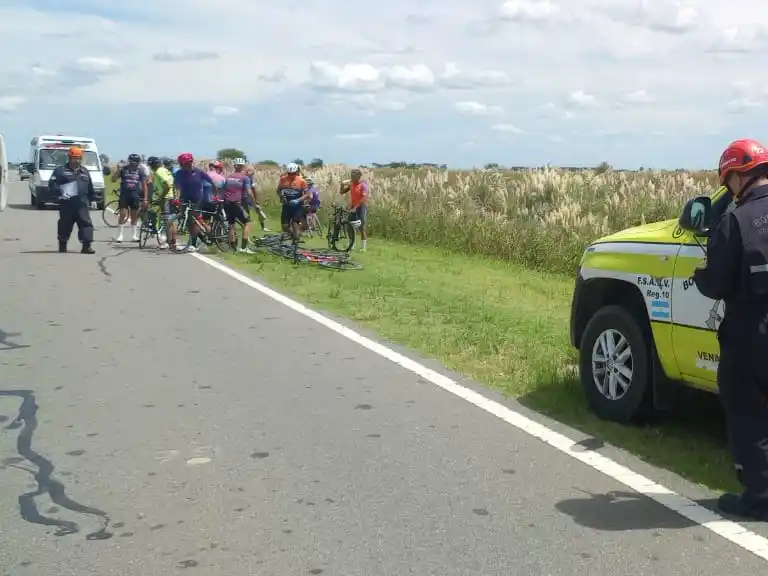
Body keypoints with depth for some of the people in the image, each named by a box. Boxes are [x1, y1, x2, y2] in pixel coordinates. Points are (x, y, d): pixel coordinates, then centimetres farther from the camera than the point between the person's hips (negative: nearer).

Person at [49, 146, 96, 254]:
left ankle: (87, 246, -12)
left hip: (82, 203, 3)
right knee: (65, 224, 6)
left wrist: (92, 199, 19)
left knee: (86, 223, -9)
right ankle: (62, 245, 21)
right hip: (67, 203, -3)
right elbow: (52, 184, -6)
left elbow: (90, 188, 23)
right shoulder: (61, 170, 1)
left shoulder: (85, 171, 17)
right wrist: (60, 192, -19)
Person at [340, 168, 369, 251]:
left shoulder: (363, 185, -13)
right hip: (352, 207, 7)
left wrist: (356, 207, -27)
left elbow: (364, 198, -22)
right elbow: (342, 192, 13)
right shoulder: (351, 184, 6)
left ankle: (363, 247, -2)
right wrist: (342, 185, -7)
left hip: (361, 207, -7)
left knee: (362, 228, -7)